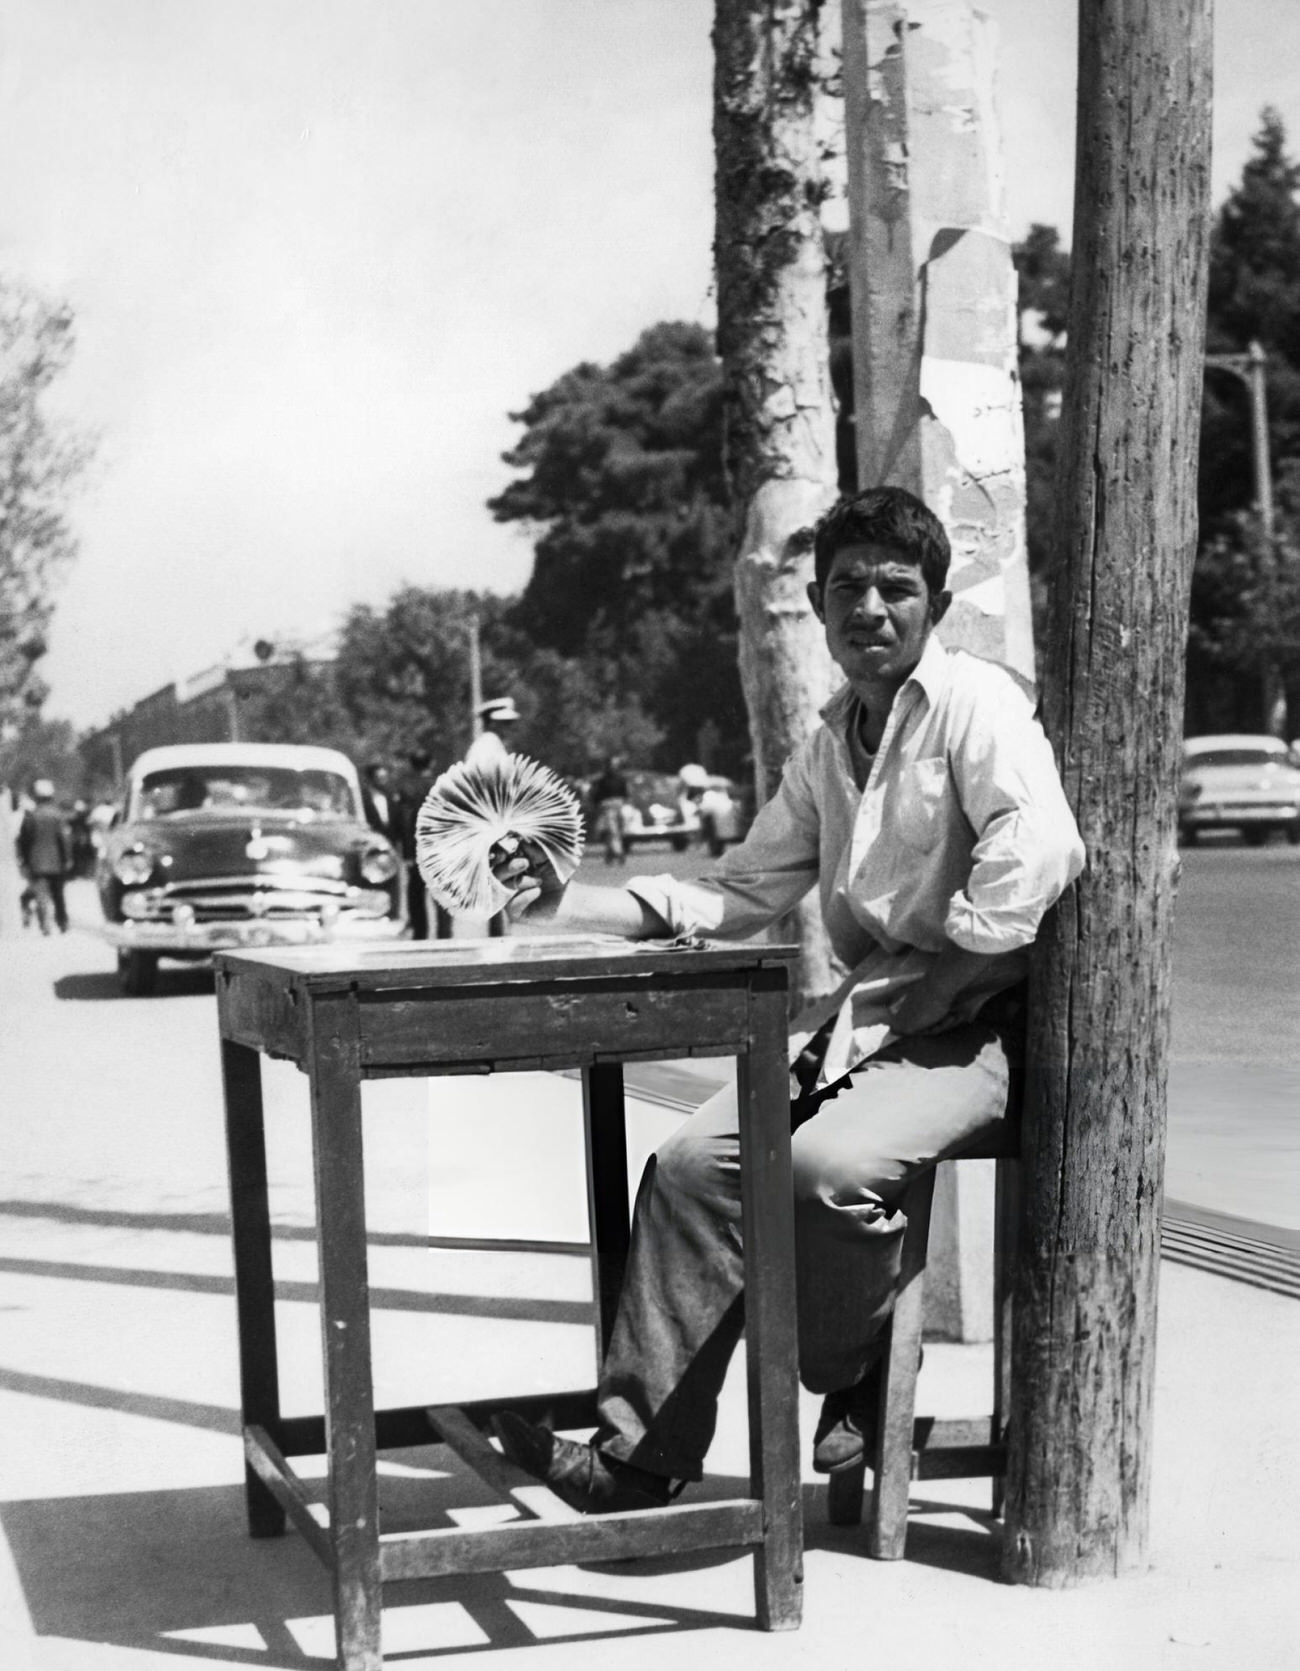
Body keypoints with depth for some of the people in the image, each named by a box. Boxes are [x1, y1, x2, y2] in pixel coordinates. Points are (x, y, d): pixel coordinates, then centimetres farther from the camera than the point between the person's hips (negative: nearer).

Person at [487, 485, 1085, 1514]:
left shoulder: (974, 703, -7)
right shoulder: (828, 750, 17)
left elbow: (1038, 854, -22)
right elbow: (739, 898, 20)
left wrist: (906, 995, -20)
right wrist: (570, 907, 9)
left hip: (976, 1025, -7)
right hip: (867, 1020, 7)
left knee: (830, 1161, -31)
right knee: (694, 1160, -10)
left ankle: (849, 1377, -1)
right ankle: (643, 1448, -5)